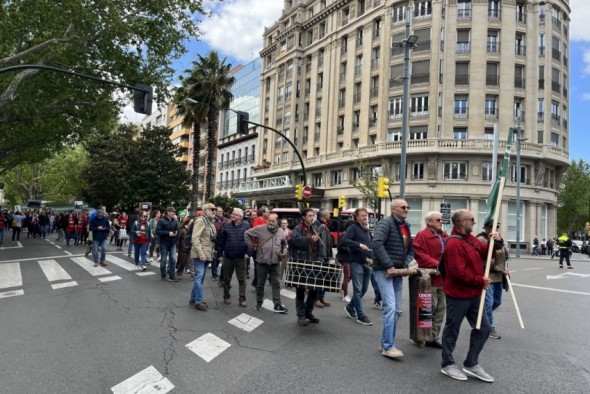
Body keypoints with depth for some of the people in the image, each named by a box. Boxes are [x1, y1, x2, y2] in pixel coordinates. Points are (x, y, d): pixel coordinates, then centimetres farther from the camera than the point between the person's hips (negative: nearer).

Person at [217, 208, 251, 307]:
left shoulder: (246, 225, -2)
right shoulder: (226, 225, 1)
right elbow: (221, 241, 2)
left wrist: (248, 253, -11)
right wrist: (220, 254, -1)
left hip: (241, 257, -1)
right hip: (228, 257, 1)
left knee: (242, 279, 4)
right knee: (227, 278, 12)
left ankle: (242, 299, 12)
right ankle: (226, 296, 26)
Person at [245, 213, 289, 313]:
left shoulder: (281, 232, 3)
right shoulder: (260, 229, -9)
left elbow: (284, 244, 19)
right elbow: (247, 234, 0)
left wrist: (284, 252, 1)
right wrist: (251, 246, -4)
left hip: (275, 263, 2)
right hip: (262, 262, -2)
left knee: (276, 284, 5)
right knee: (260, 284, 11)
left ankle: (277, 305, 10)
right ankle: (259, 302, 29)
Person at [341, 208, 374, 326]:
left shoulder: (367, 230, 20)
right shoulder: (353, 227, -4)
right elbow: (344, 241, -18)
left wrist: (372, 257, 6)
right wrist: (359, 245, -26)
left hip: (367, 263, 8)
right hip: (356, 262, -8)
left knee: (364, 289, 14)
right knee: (358, 289, -4)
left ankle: (350, 307, 32)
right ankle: (360, 316, 3)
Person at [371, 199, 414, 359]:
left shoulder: (405, 227, 15)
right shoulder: (385, 223, -11)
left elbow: (410, 249, 20)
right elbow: (377, 244, -24)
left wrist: (405, 265, 1)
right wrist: (389, 266, -23)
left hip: (397, 272, 9)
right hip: (384, 271, -9)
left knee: (396, 310, 11)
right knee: (390, 307, -13)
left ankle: (386, 343, 22)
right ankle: (388, 346, -5)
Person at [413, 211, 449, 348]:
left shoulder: (444, 235, 17)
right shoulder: (422, 235, -9)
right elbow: (420, 255, -18)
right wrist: (436, 265, -23)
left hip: (443, 278, 8)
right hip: (430, 277, -8)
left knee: (441, 308, 11)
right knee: (430, 308, -3)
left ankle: (433, 337, 21)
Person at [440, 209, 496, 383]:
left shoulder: (471, 239, 10)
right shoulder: (454, 244, -22)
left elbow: (485, 253, 17)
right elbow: (459, 272, -27)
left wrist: (493, 242, -2)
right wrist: (480, 281, -17)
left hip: (474, 294, 10)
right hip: (458, 295, -10)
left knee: (483, 328, 14)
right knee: (452, 330, 5)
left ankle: (471, 364, 26)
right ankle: (447, 364, 21)